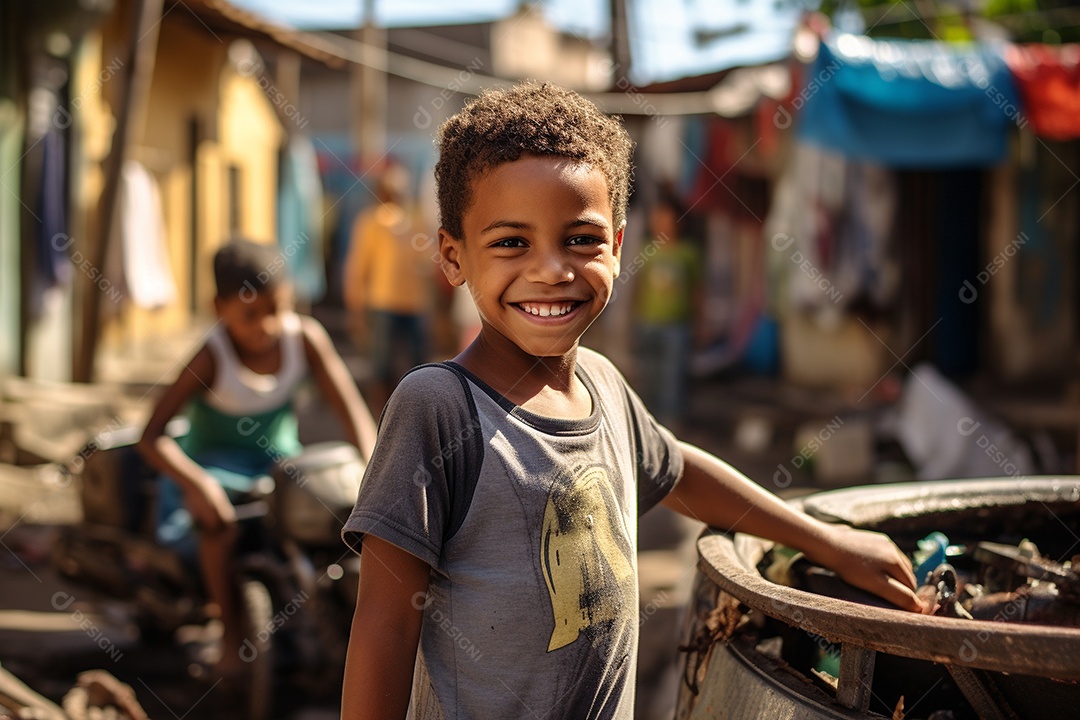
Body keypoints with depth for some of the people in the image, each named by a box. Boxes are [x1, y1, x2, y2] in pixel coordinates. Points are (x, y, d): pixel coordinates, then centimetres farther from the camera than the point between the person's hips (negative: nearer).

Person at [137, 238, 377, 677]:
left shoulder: (305, 337, -14)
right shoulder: (212, 358, -23)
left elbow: (350, 409, -13)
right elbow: (152, 436, -27)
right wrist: (197, 482, -43)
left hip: (280, 459, 4)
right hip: (215, 460, -4)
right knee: (217, 514, -35)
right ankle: (231, 630, -19)